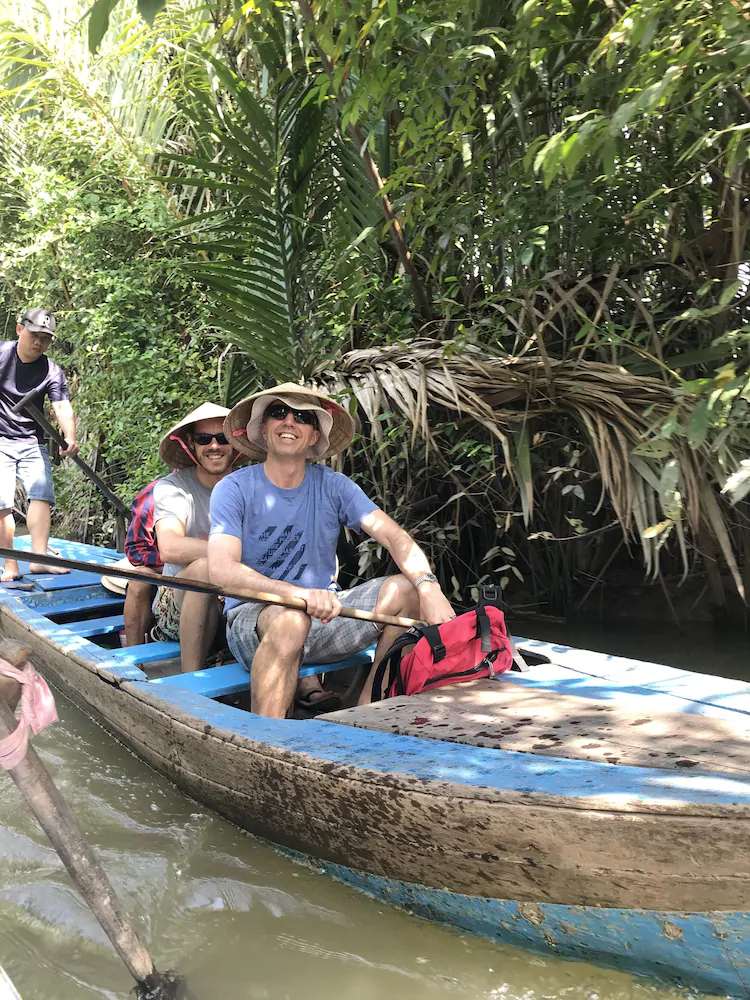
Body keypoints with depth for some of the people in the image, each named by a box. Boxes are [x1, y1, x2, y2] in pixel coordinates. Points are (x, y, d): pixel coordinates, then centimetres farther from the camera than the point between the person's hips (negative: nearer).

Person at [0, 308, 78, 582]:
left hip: (32, 442, 1)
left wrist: (70, 438, -36)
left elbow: (62, 406, -18)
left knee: (41, 494, -13)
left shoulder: (52, 373, -4)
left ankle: (39, 558, -14)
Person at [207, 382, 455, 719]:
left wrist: (429, 587, -28)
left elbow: (394, 536, -7)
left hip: (322, 619, 4)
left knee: (404, 587, -15)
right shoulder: (235, 489, -5)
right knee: (291, 619, -36)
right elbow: (221, 570, -20)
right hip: (252, 618, -4)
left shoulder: (332, 485, 4)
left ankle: (370, 704, -8)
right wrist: (298, 592, -36)